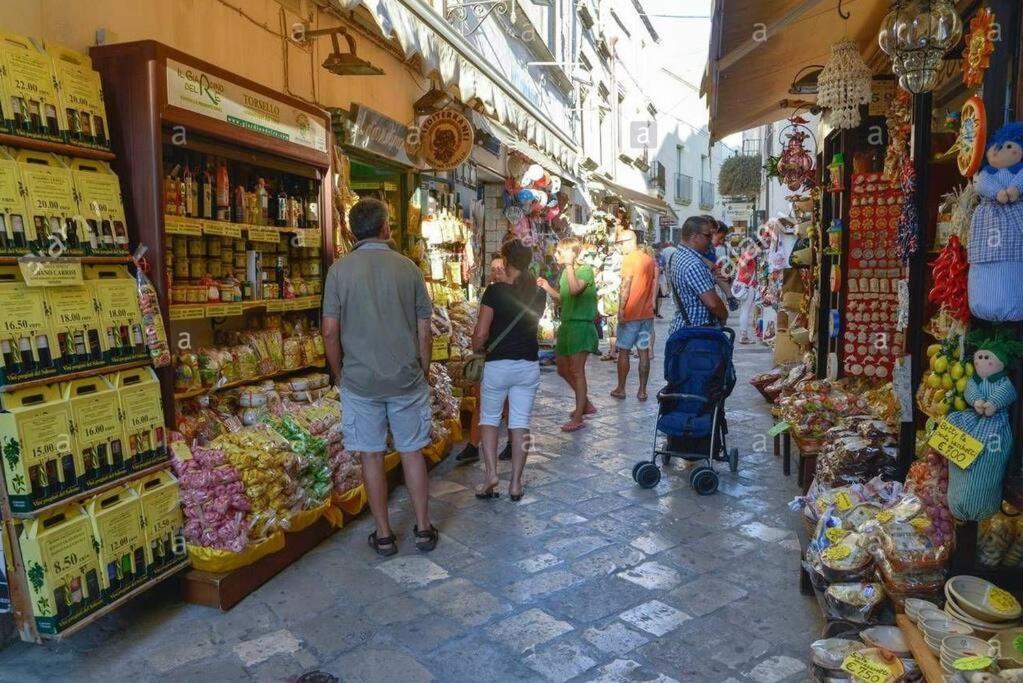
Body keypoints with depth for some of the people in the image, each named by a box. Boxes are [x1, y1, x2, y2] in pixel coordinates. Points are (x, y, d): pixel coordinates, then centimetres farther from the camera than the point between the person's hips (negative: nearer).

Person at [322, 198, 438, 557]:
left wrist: (339, 375, 9)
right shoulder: (408, 268, -2)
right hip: (407, 379, 1)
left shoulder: (340, 270, -5)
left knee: (372, 456, 10)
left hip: (360, 380, -1)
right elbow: (424, 331, 0)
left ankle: (384, 534, 20)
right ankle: (423, 528, 23)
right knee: (412, 452, 13)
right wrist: (423, 373, 12)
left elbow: (330, 332, -5)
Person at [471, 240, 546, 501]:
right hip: (529, 365, 3)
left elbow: (481, 333, -13)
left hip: (498, 365, -3)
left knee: (489, 418, 15)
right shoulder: (539, 294, 1)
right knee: (520, 423, 8)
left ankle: (491, 473, 4)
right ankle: (515, 483, 12)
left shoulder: (495, 291, -13)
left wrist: (477, 347, 6)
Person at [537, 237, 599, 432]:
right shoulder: (565, 272, 11)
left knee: (576, 370, -6)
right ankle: (586, 404, 32)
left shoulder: (585, 270, -12)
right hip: (566, 325, 9)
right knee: (563, 369, 15)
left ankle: (578, 418, 0)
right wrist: (547, 287, 7)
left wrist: (569, 265, -25)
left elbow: (574, 290, -31)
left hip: (581, 326, -9)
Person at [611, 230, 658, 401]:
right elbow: (654, 286, 13)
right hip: (647, 313, 6)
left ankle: (621, 389, 11)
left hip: (630, 313, -6)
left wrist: (621, 309, -15)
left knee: (624, 351, 5)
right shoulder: (650, 259, 9)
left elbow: (625, 286, -17)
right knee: (644, 352, 7)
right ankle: (642, 391, 9)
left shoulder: (629, 259, -11)